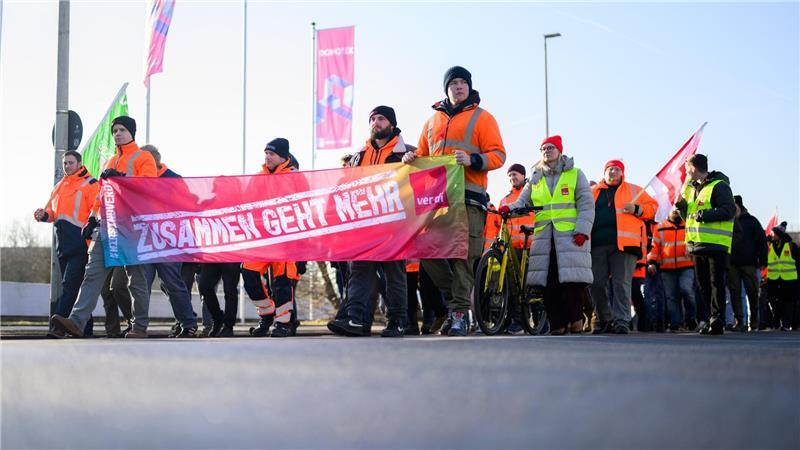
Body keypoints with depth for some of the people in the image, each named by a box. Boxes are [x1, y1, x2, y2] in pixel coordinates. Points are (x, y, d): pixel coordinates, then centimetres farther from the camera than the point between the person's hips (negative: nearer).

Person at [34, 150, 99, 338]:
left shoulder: (90, 184, 0)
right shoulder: (59, 186, 23)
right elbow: (52, 210, 27)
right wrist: (44, 214, 5)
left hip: (80, 243, -8)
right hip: (63, 243, 8)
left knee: (70, 284, -14)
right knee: (68, 284, 10)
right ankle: (84, 326, 16)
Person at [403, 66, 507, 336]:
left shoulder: (482, 118, 8)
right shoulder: (433, 120, 23)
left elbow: (498, 155, 1)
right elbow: (424, 152, 30)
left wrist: (473, 160, -17)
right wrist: (413, 157, 7)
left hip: (468, 195, -4)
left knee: (463, 254, -9)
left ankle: (460, 313, -4)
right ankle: (454, 298, 14)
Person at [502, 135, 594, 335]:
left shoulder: (575, 174, 10)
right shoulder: (535, 179, 20)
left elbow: (586, 204, 3)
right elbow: (523, 201, 14)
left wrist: (582, 231, -9)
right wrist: (509, 208, -9)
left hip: (570, 235, -3)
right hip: (543, 236, 3)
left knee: (571, 279, -11)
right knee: (547, 281, -4)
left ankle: (575, 320, 0)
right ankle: (557, 324, 1)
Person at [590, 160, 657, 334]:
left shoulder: (634, 190, 16)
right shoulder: (592, 192, 21)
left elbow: (652, 207, 13)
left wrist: (636, 209, -6)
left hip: (623, 244, -3)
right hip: (597, 244, 3)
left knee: (622, 283, -8)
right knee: (596, 283, 2)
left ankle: (621, 320, -7)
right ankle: (604, 320, 14)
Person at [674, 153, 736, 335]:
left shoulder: (719, 186, -7)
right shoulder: (692, 188, 20)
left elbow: (729, 210, -16)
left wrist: (706, 214, -21)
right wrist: (681, 206, 6)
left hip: (716, 244, -8)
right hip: (697, 245, 8)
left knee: (716, 283, -8)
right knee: (704, 285, 9)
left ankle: (717, 320, -9)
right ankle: (711, 320, 14)